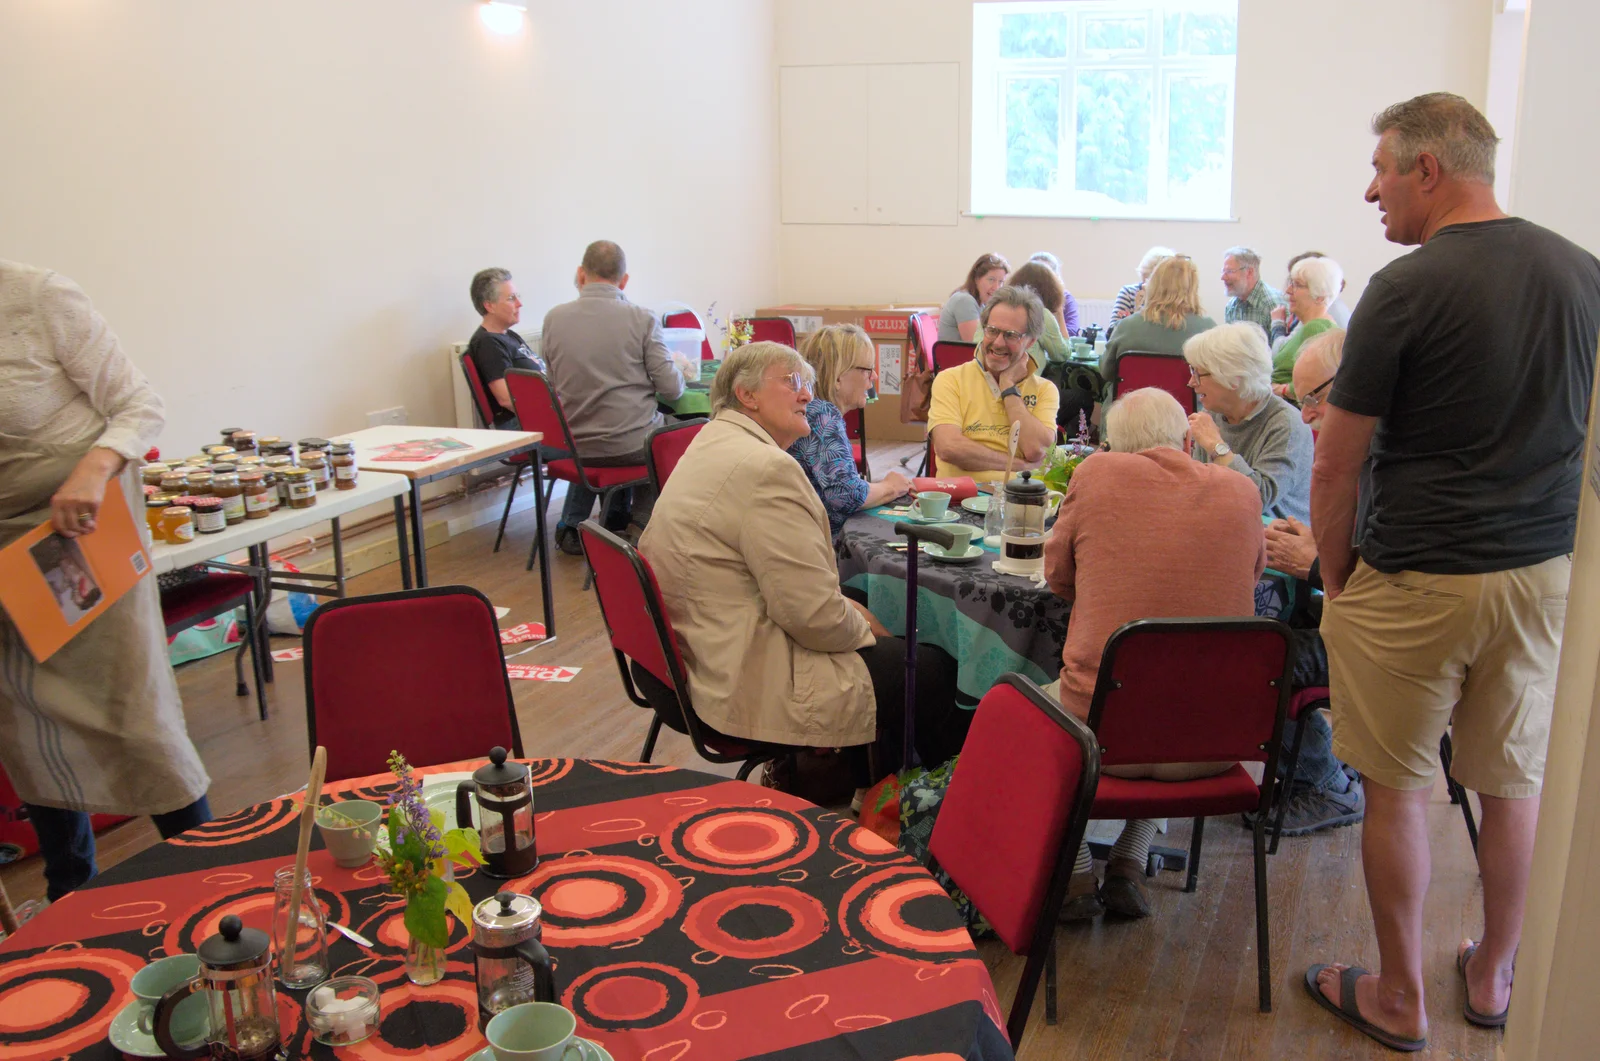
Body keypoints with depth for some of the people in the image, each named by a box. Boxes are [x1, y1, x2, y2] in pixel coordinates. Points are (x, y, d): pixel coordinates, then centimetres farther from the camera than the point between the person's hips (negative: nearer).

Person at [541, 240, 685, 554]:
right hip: (632, 443, -3)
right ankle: (643, 522, 30)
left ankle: (572, 526, 32)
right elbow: (672, 389, -11)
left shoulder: (553, 318, -2)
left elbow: (555, 384, 10)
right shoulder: (641, 318, -11)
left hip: (573, 445, 4)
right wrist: (680, 376, 13)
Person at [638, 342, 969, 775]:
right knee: (936, 670, 4)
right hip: (757, 688, -11)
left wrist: (851, 612, 10)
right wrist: (862, 626, -3)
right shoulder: (764, 466, -22)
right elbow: (815, 614, -23)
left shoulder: (709, 447, 11)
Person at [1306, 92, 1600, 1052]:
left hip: (1417, 582, -6)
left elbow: (1336, 466, -12)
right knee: (1514, 782, 18)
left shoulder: (1406, 289, -14)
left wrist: (1336, 578, 1)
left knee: (1398, 790, 8)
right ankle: (1496, 976, 35)